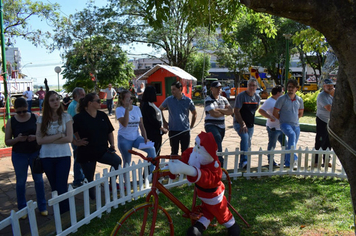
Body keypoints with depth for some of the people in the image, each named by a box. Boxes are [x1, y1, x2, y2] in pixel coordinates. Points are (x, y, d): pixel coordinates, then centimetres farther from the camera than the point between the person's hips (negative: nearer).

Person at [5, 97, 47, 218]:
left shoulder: (35, 117, -5)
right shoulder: (11, 122, -4)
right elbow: (7, 141, -1)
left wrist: (35, 137, -21)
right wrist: (17, 139, -20)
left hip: (35, 153, 0)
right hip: (19, 155, 0)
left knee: (38, 180, 8)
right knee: (21, 182, 11)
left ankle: (42, 207, 21)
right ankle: (22, 209, 27)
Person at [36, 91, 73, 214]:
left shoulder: (66, 117, -3)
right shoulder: (41, 119, 1)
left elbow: (69, 138, -11)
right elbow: (39, 140, -9)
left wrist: (49, 139, -11)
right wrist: (58, 136, -13)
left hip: (63, 156, -2)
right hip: (46, 157, 2)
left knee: (61, 187, -5)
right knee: (54, 187, 12)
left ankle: (65, 212, 9)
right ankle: (58, 212, 27)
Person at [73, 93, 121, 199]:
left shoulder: (102, 115, 6)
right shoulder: (79, 117, -8)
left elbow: (110, 132, 13)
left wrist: (112, 145, 4)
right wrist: (78, 141, -7)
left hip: (103, 150, 3)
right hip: (86, 153, -3)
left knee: (117, 160, -23)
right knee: (89, 178, 6)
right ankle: (92, 198, 31)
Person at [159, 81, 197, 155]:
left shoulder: (188, 100, -2)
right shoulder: (169, 100, -1)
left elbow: (194, 113, 12)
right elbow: (160, 109, 13)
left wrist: (191, 125, 7)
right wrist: (164, 122, 8)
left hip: (185, 130, 0)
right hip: (173, 130, 0)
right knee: (174, 152, 9)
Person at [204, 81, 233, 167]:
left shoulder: (223, 99, 14)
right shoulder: (208, 100, -6)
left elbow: (231, 111, 3)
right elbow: (214, 114, -18)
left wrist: (219, 110, -9)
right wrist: (224, 112, 0)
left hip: (221, 126, 6)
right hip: (211, 125, -6)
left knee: (217, 144, 11)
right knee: (218, 138, -30)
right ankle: (220, 161, -34)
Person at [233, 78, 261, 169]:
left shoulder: (257, 97, 7)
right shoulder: (241, 96, -11)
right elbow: (236, 111, -15)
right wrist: (242, 124, -22)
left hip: (250, 124, 6)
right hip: (239, 123, -6)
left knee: (248, 144, 9)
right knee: (245, 137, -30)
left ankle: (242, 164, 23)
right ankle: (244, 161, -34)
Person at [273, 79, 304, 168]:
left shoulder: (299, 100, 10)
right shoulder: (282, 99, -3)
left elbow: (300, 113, 24)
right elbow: (275, 113, -1)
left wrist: (295, 119, 13)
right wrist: (283, 120, 6)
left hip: (296, 125, 5)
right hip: (285, 124, -5)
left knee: (293, 145, 8)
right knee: (292, 135, -33)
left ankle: (287, 163, 26)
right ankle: (293, 159, -37)